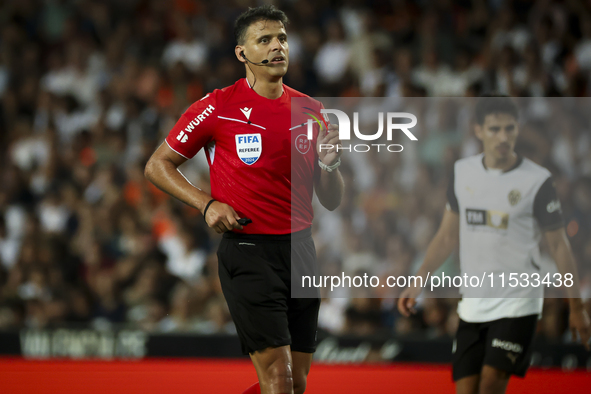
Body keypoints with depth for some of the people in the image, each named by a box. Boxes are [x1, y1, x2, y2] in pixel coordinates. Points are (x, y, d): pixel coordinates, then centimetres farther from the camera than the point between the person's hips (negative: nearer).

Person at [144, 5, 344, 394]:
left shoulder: (311, 110, 8)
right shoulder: (217, 107, -5)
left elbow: (332, 201, 13)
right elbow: (158, 165, 3)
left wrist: (329, 165, -9)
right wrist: (207, 203, -10)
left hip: (300, 248, 5)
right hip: (246, 249, -5)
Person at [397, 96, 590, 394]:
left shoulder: (537, 181, -8)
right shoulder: (462, 172, 5)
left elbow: (559, 246, -2)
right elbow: (448, 236, 16)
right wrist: (417, 283, 10)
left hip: (517, 302, -5)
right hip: (472, 303, 5)